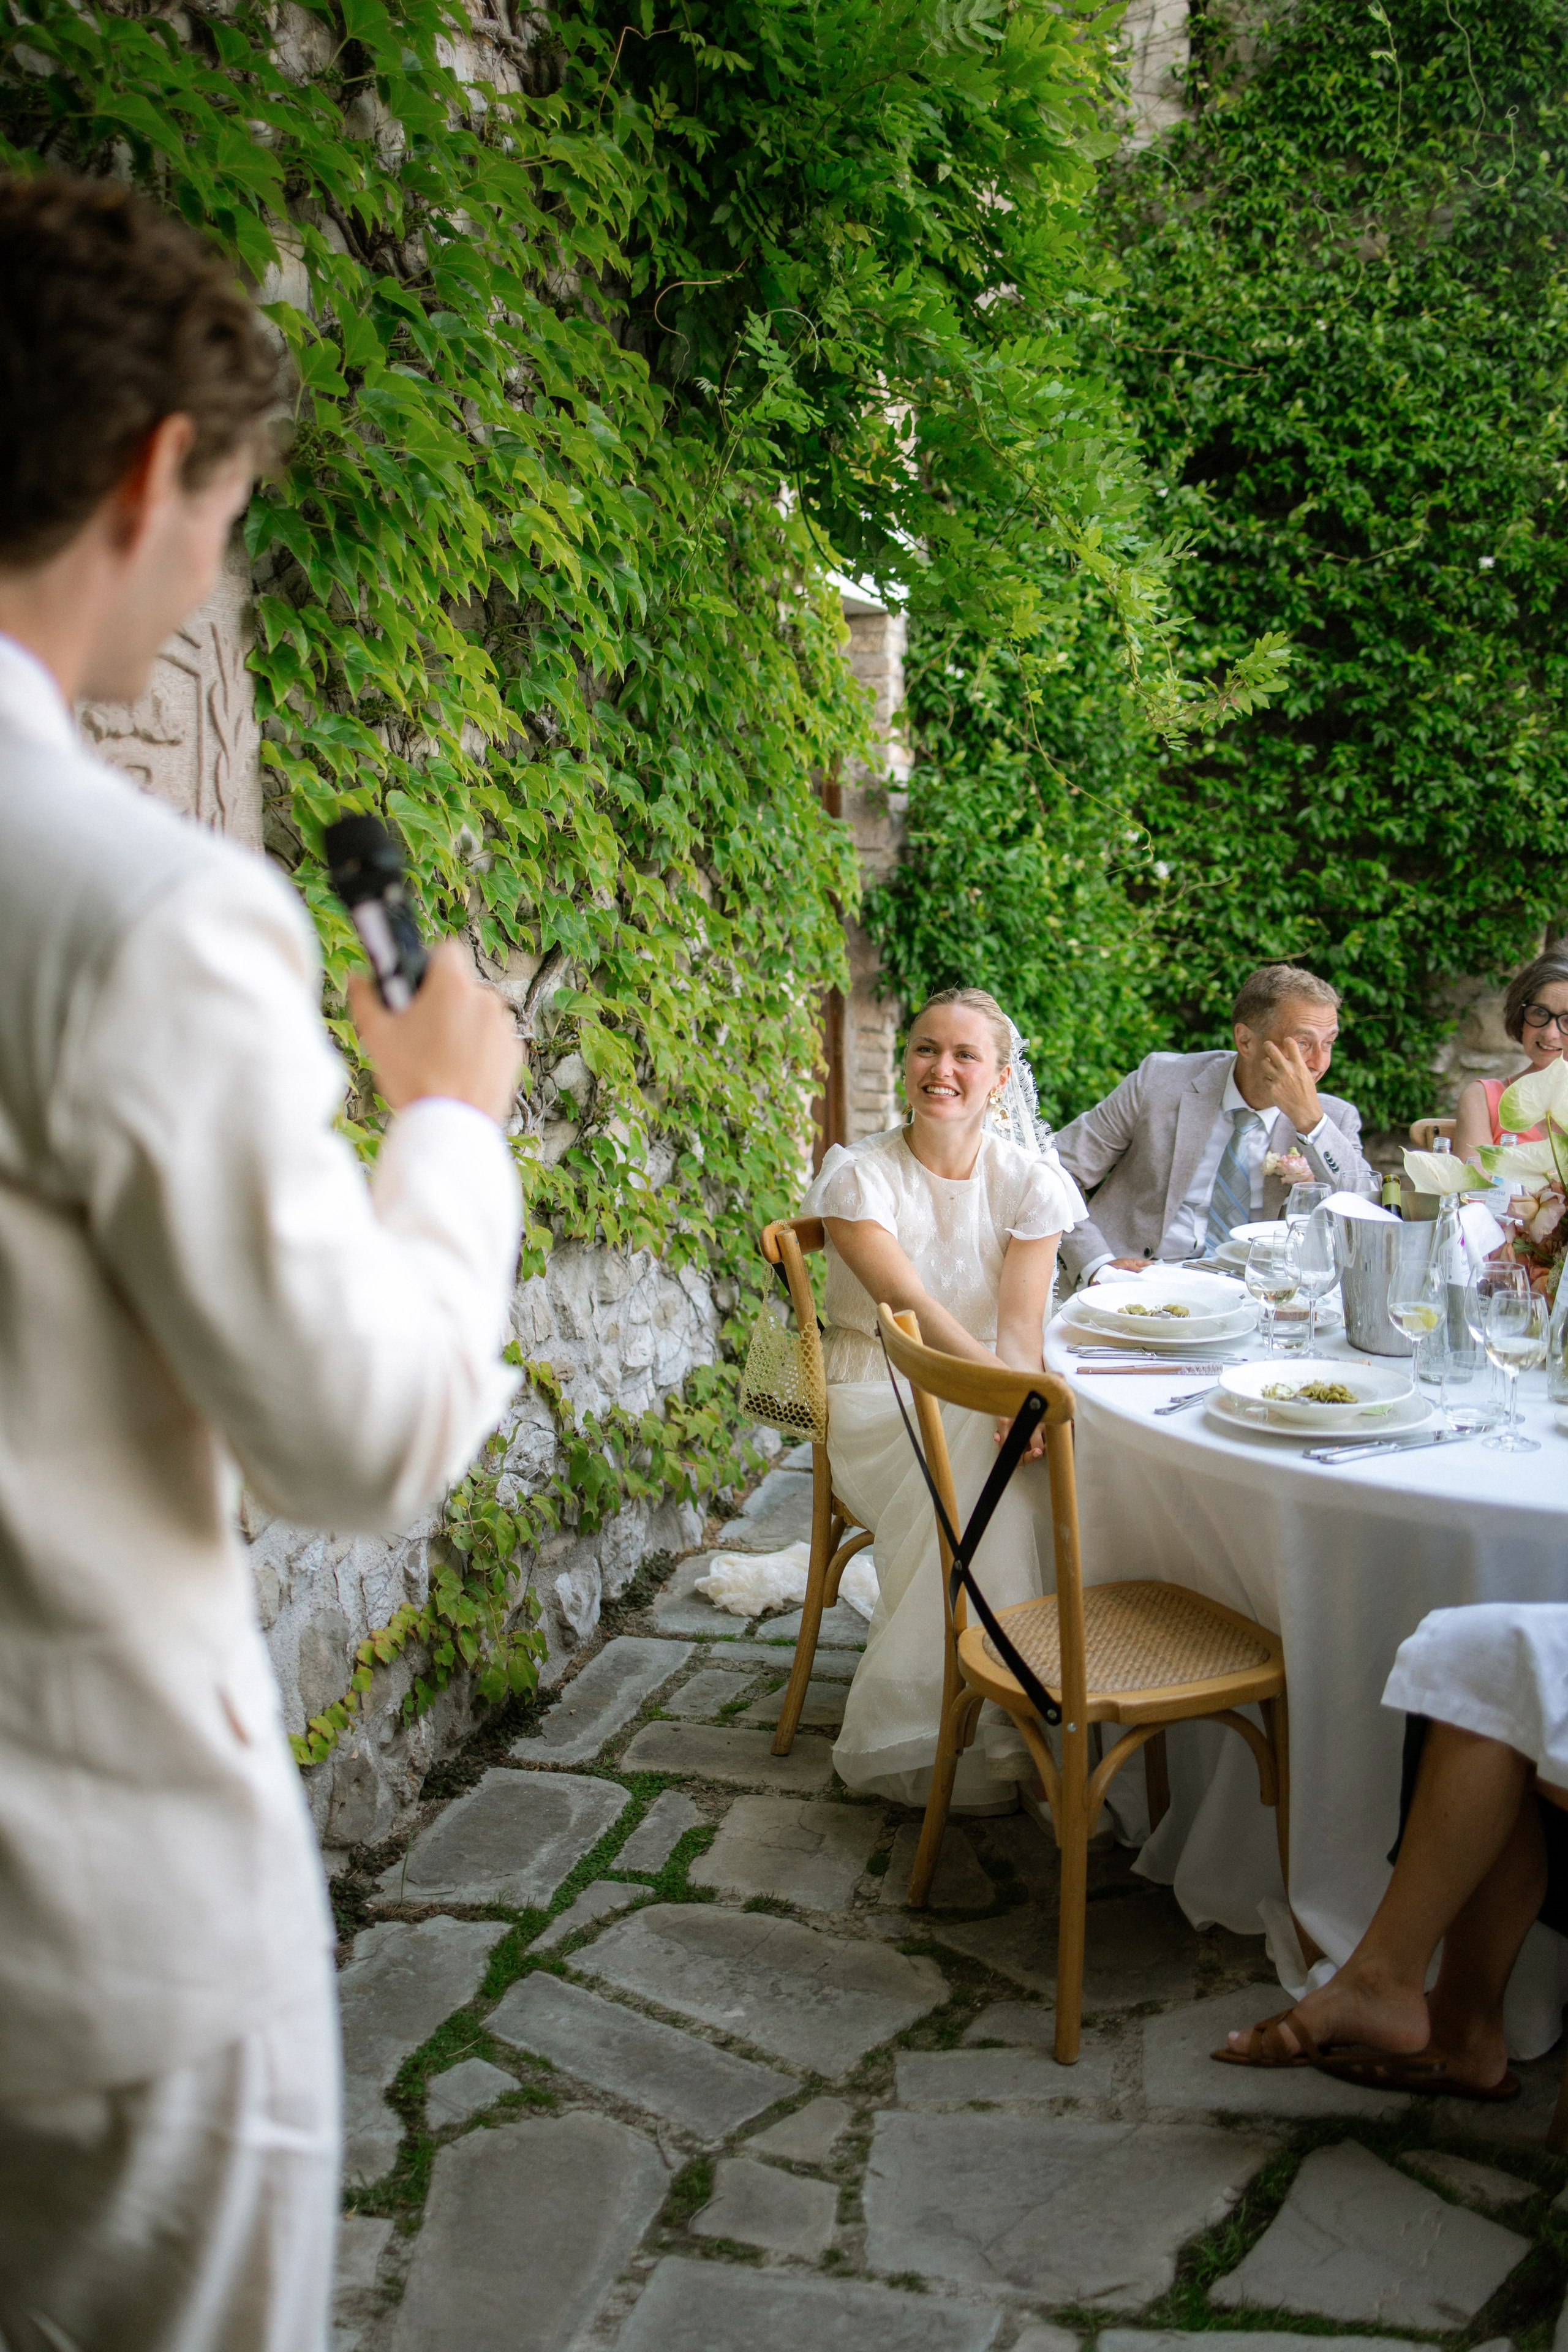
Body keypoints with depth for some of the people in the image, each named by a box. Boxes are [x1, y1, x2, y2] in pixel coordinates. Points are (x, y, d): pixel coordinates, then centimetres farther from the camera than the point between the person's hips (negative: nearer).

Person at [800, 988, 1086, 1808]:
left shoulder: (1030, 1181, 0)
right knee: (983, 1475, -31)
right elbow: (909, 1303, -22)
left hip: (988, 1403, 3)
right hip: (882, 1400, -3)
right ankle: (978, 1744, -17)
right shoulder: (858, 1176, -7)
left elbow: (1020, 1327, -10)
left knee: (1020, 1474, -29)